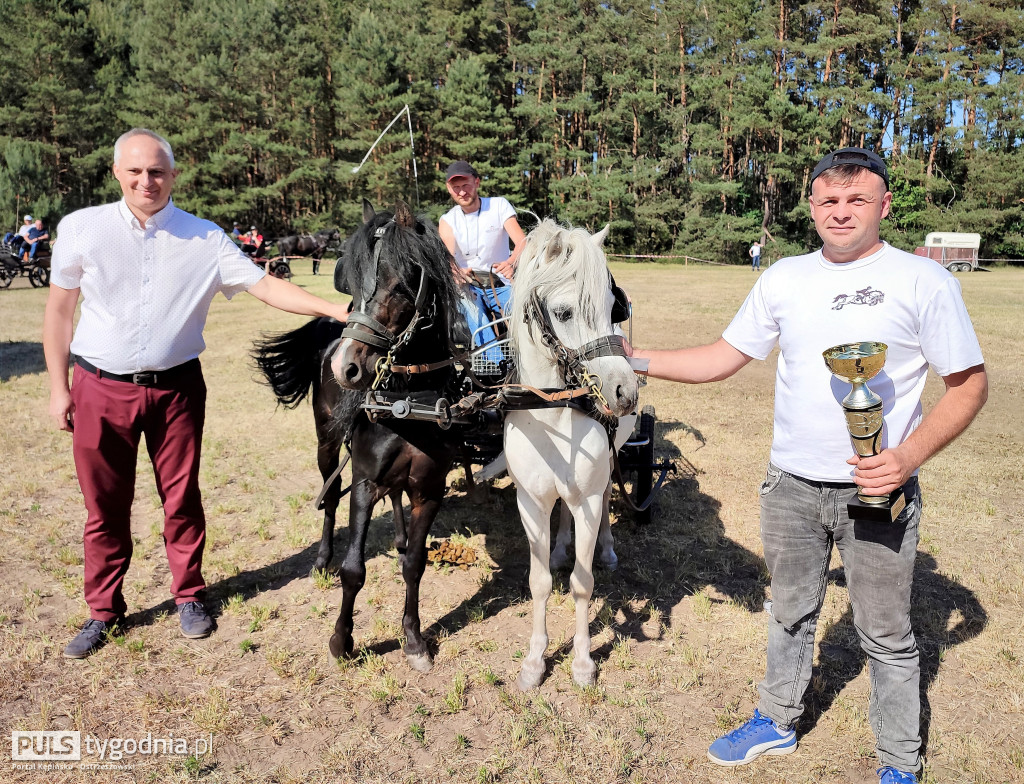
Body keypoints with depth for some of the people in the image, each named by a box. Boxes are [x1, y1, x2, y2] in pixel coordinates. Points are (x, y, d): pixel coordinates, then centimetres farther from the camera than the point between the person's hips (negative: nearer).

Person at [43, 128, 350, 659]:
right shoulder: (81, 228, -1)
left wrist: (337, 310, -15)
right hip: (100, 390, 1)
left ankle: (188, 596, 30)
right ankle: (103, 611, 28)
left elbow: (265, 286, -5)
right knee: (104, 504, 10)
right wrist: (59, 387, 3)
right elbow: (59, 310, 5)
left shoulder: (205, 239, -3)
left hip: (175, 388, 0)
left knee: (181, 498, 9)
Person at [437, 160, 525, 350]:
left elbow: (522, 242, -12)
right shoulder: (448, 220, 6)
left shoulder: (499, 205, 2)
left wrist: (512, 263, -37)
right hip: (468, 287, 0)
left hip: (502, 286, 0)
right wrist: (457, 272, -37)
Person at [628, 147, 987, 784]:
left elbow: (970, 383, -6)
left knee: (887, 635, 12)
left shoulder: (924, 281, -8)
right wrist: (632, 359, -3)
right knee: (791, 615, 21)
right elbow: (722, 358, 6)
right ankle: (778, 723, 42)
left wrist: (910, 455, -21)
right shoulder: (784, 278, 4)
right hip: (791, 486, 4)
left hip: (877, 489, -3)